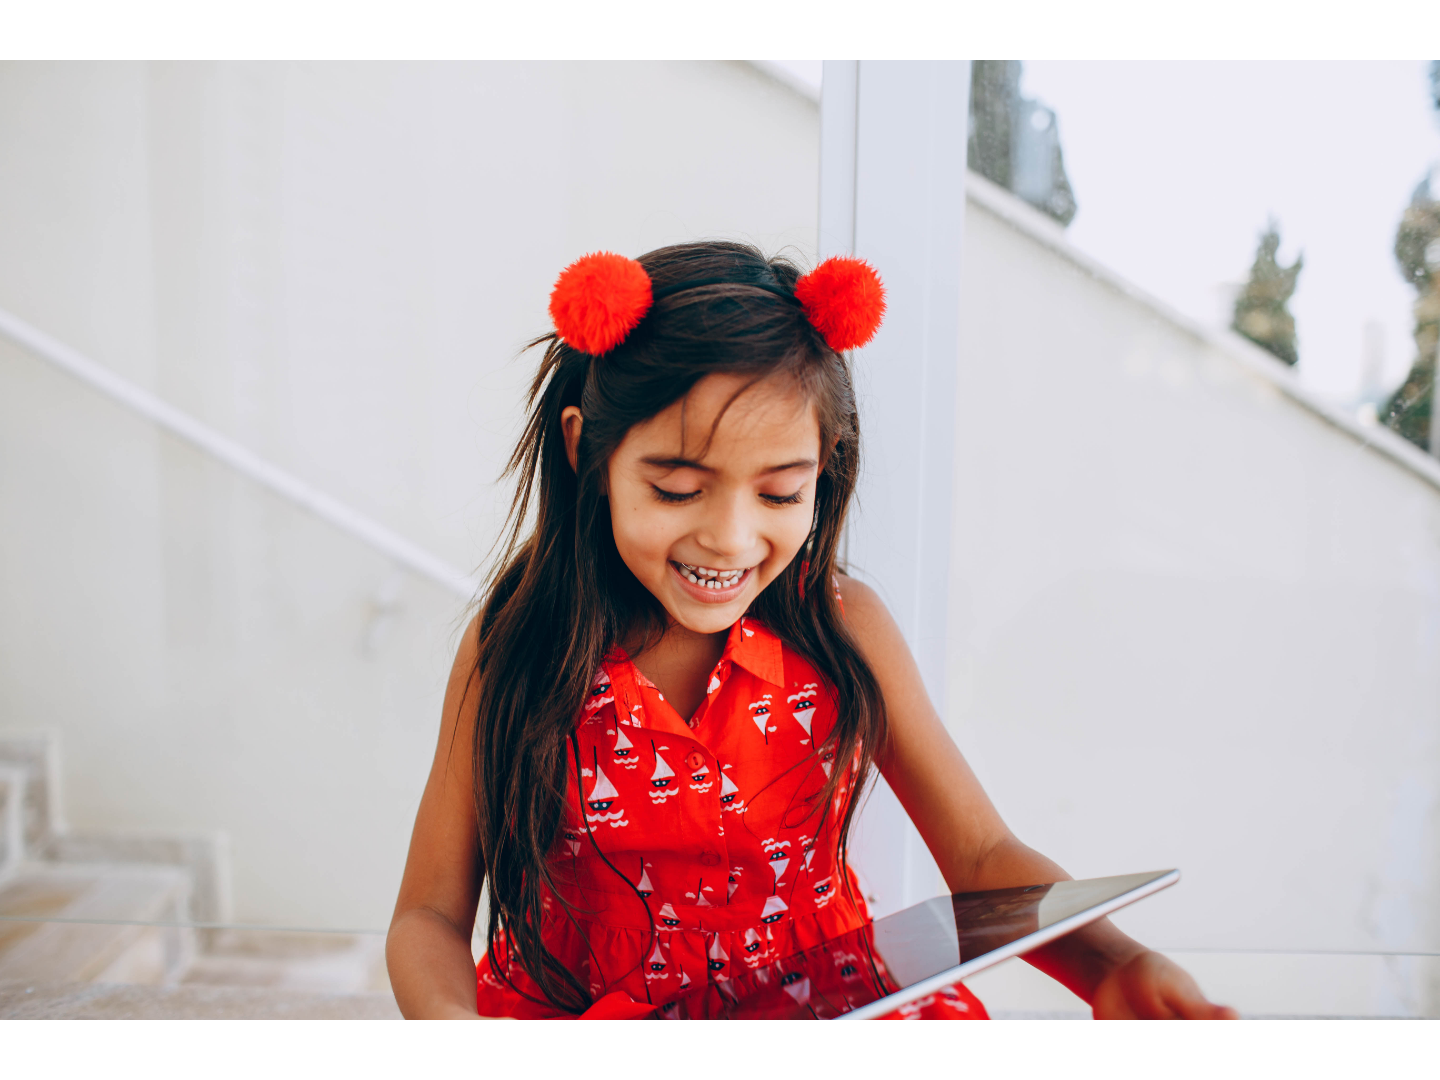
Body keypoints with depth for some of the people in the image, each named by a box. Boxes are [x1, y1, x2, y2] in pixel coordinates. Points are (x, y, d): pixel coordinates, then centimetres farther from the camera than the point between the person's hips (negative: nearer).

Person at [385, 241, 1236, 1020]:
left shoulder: (843, 628, -6)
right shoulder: (514, 644, -10)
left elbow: (984, 858, -3)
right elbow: (429, 917, -6)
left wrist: (1116, 966, -22)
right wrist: (449, 1021, -28)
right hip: (571, 1015, -2)